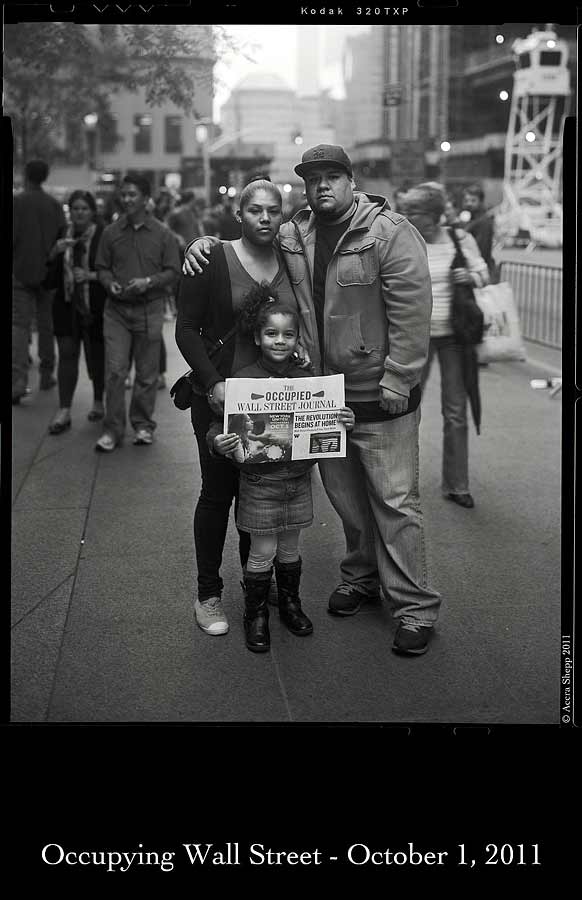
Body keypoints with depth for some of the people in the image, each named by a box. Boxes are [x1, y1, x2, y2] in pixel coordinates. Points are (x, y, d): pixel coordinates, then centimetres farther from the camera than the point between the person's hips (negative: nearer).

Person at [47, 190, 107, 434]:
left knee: (96, 355, 8)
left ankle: (98, 403, 28)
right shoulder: (62, 234, 7)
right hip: (66, 305, 3)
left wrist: (91, 275, -19)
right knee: (67, 354, -2)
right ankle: (64, 411, -1)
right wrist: (55, 251, -9)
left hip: (95, 307, -3)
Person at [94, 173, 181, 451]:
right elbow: (102, 267, 12)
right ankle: (112, 430, 3)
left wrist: (148, 282, -14)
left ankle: (143, 425, 20)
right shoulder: (111, 233, 5)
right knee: (114, 371, -5)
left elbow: (173, 271, 2)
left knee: (147, 373, 6)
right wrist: (110, 283, -9)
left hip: (149, 310, -1)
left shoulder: (162, 234, 1)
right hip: (117, 310, 1)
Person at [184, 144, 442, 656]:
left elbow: (412, 313, -16)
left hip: (379, 396, -6)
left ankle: (415, 608, 8)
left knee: (395, 501, -2)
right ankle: (362, 578, 37)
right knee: (345, 495, 17)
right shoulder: (293, 237, 6)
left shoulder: (390, 233, -12)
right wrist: (204, 246, 1)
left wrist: (397, 384, -18)